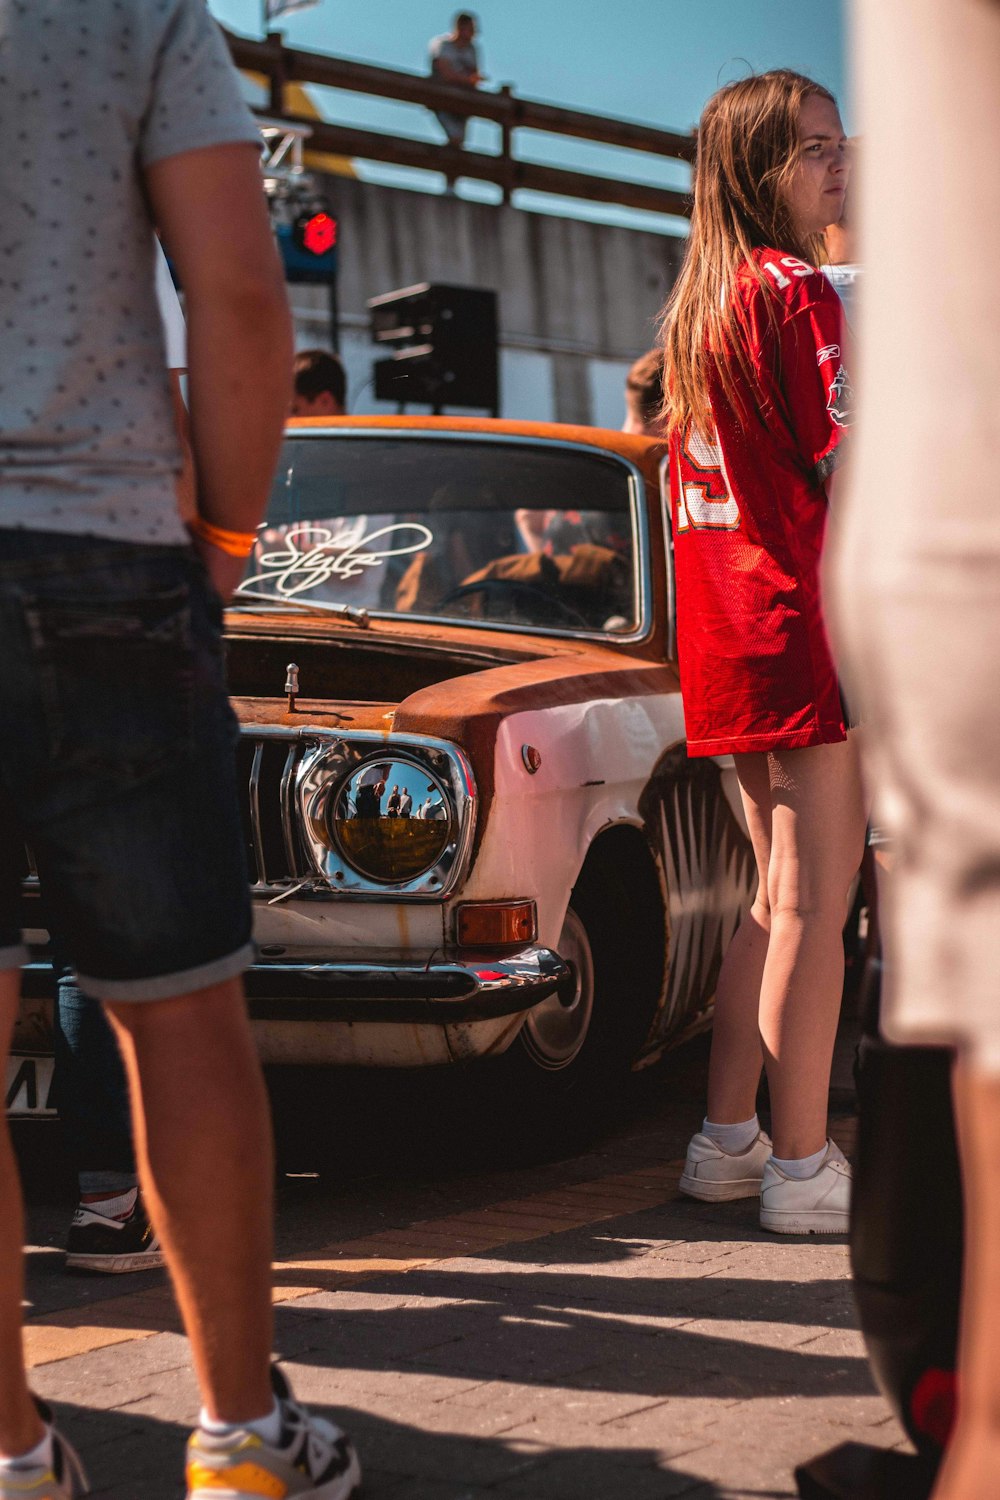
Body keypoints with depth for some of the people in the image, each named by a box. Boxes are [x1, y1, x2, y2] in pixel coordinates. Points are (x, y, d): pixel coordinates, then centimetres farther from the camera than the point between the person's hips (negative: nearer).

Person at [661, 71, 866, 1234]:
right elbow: (849, 470, -15)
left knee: (776, 895, 16)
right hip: (803, 615, -9)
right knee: (816, 900, -5)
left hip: (723, 631, 9)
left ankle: (727, 1138, 21)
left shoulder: (698, 300, 15)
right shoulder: (796, 289, -11)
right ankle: (801, 1168, -2)